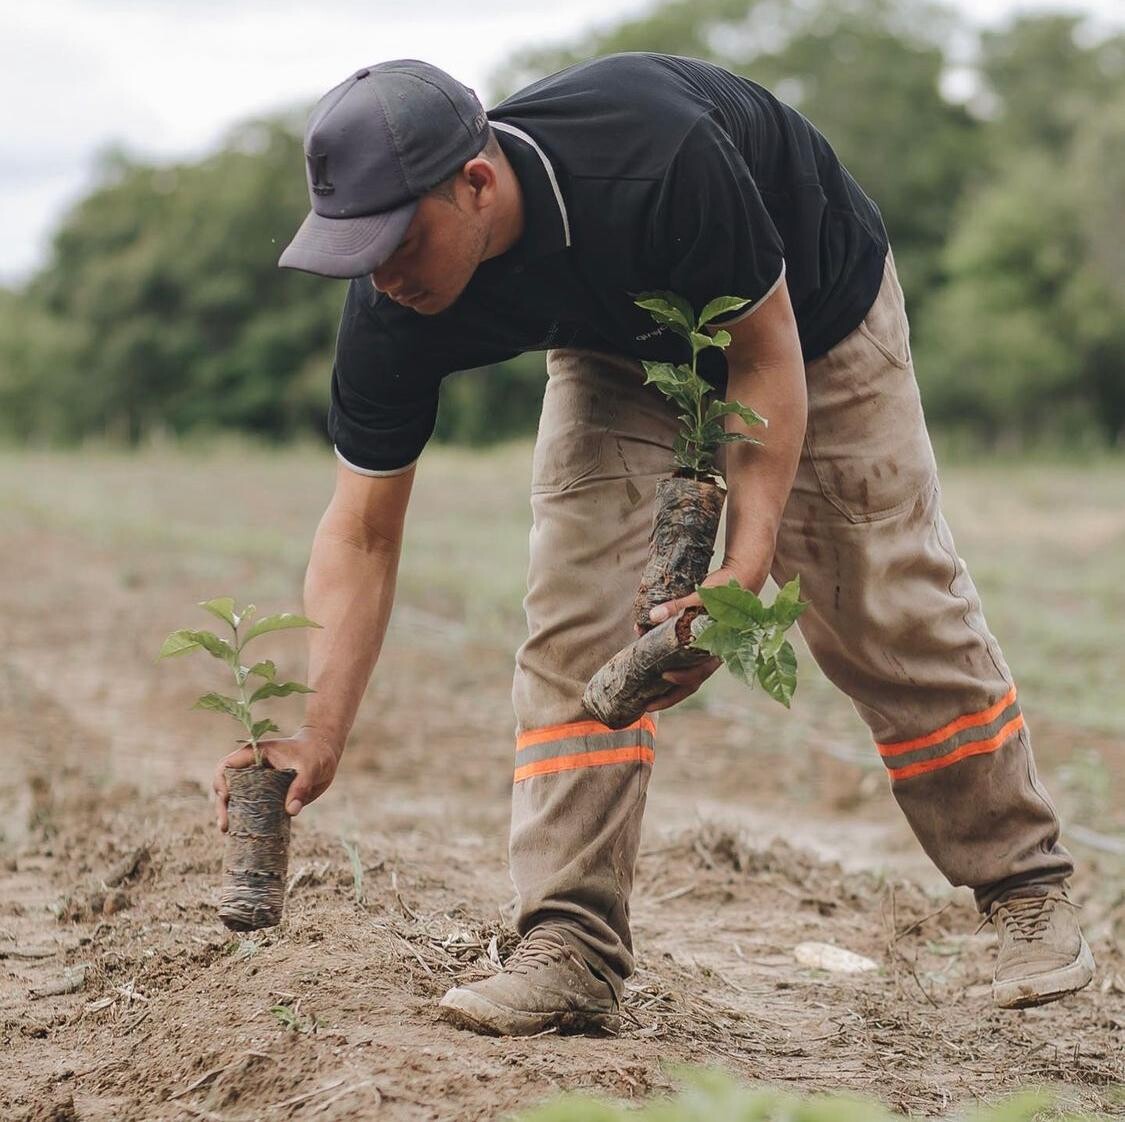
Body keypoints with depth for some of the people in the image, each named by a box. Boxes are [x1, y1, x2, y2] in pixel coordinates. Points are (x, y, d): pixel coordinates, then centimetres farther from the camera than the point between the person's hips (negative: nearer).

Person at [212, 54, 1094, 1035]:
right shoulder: (393, 312, -29)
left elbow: (765, 351, -29)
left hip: (811, 306, -3)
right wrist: (319, 737, -31)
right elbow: (362, 533, -22)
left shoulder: (656, 162, -44)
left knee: (892, 613, 1)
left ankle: (1027, 888, 18)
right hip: (619, 351, 4)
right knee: (576, 619, -13)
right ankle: (573, 951, -9)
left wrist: (743, 571, -38)